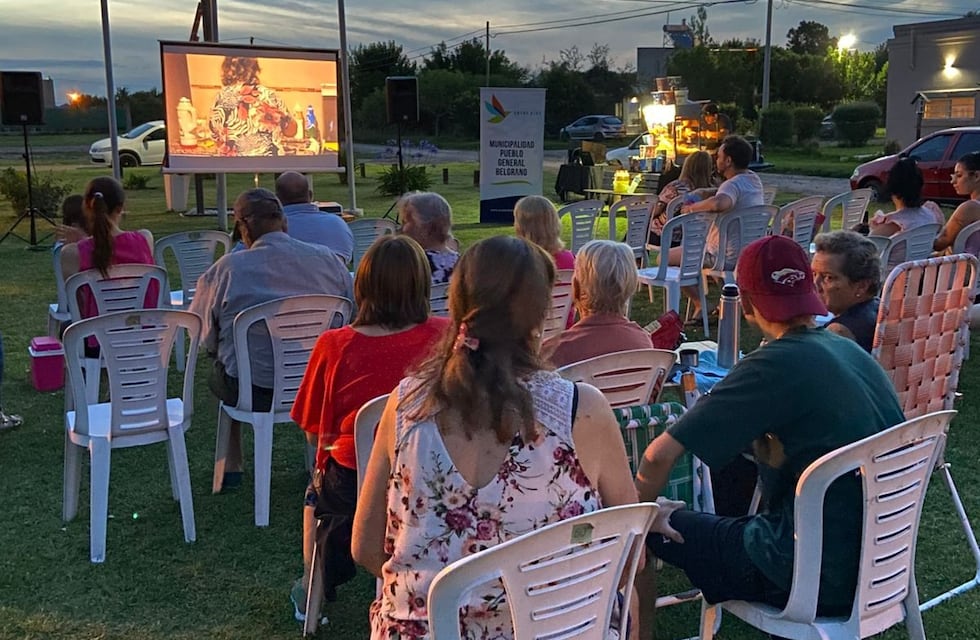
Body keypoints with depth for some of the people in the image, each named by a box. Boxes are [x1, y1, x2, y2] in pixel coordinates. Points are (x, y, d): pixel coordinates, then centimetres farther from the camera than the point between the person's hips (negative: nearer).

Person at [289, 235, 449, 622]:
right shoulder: (444, 337, -15)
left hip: (352, 486, -1)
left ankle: (313, 590, 51)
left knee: (317, 491, 35)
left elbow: (312, 431, -5)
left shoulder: (334, 346, -17)